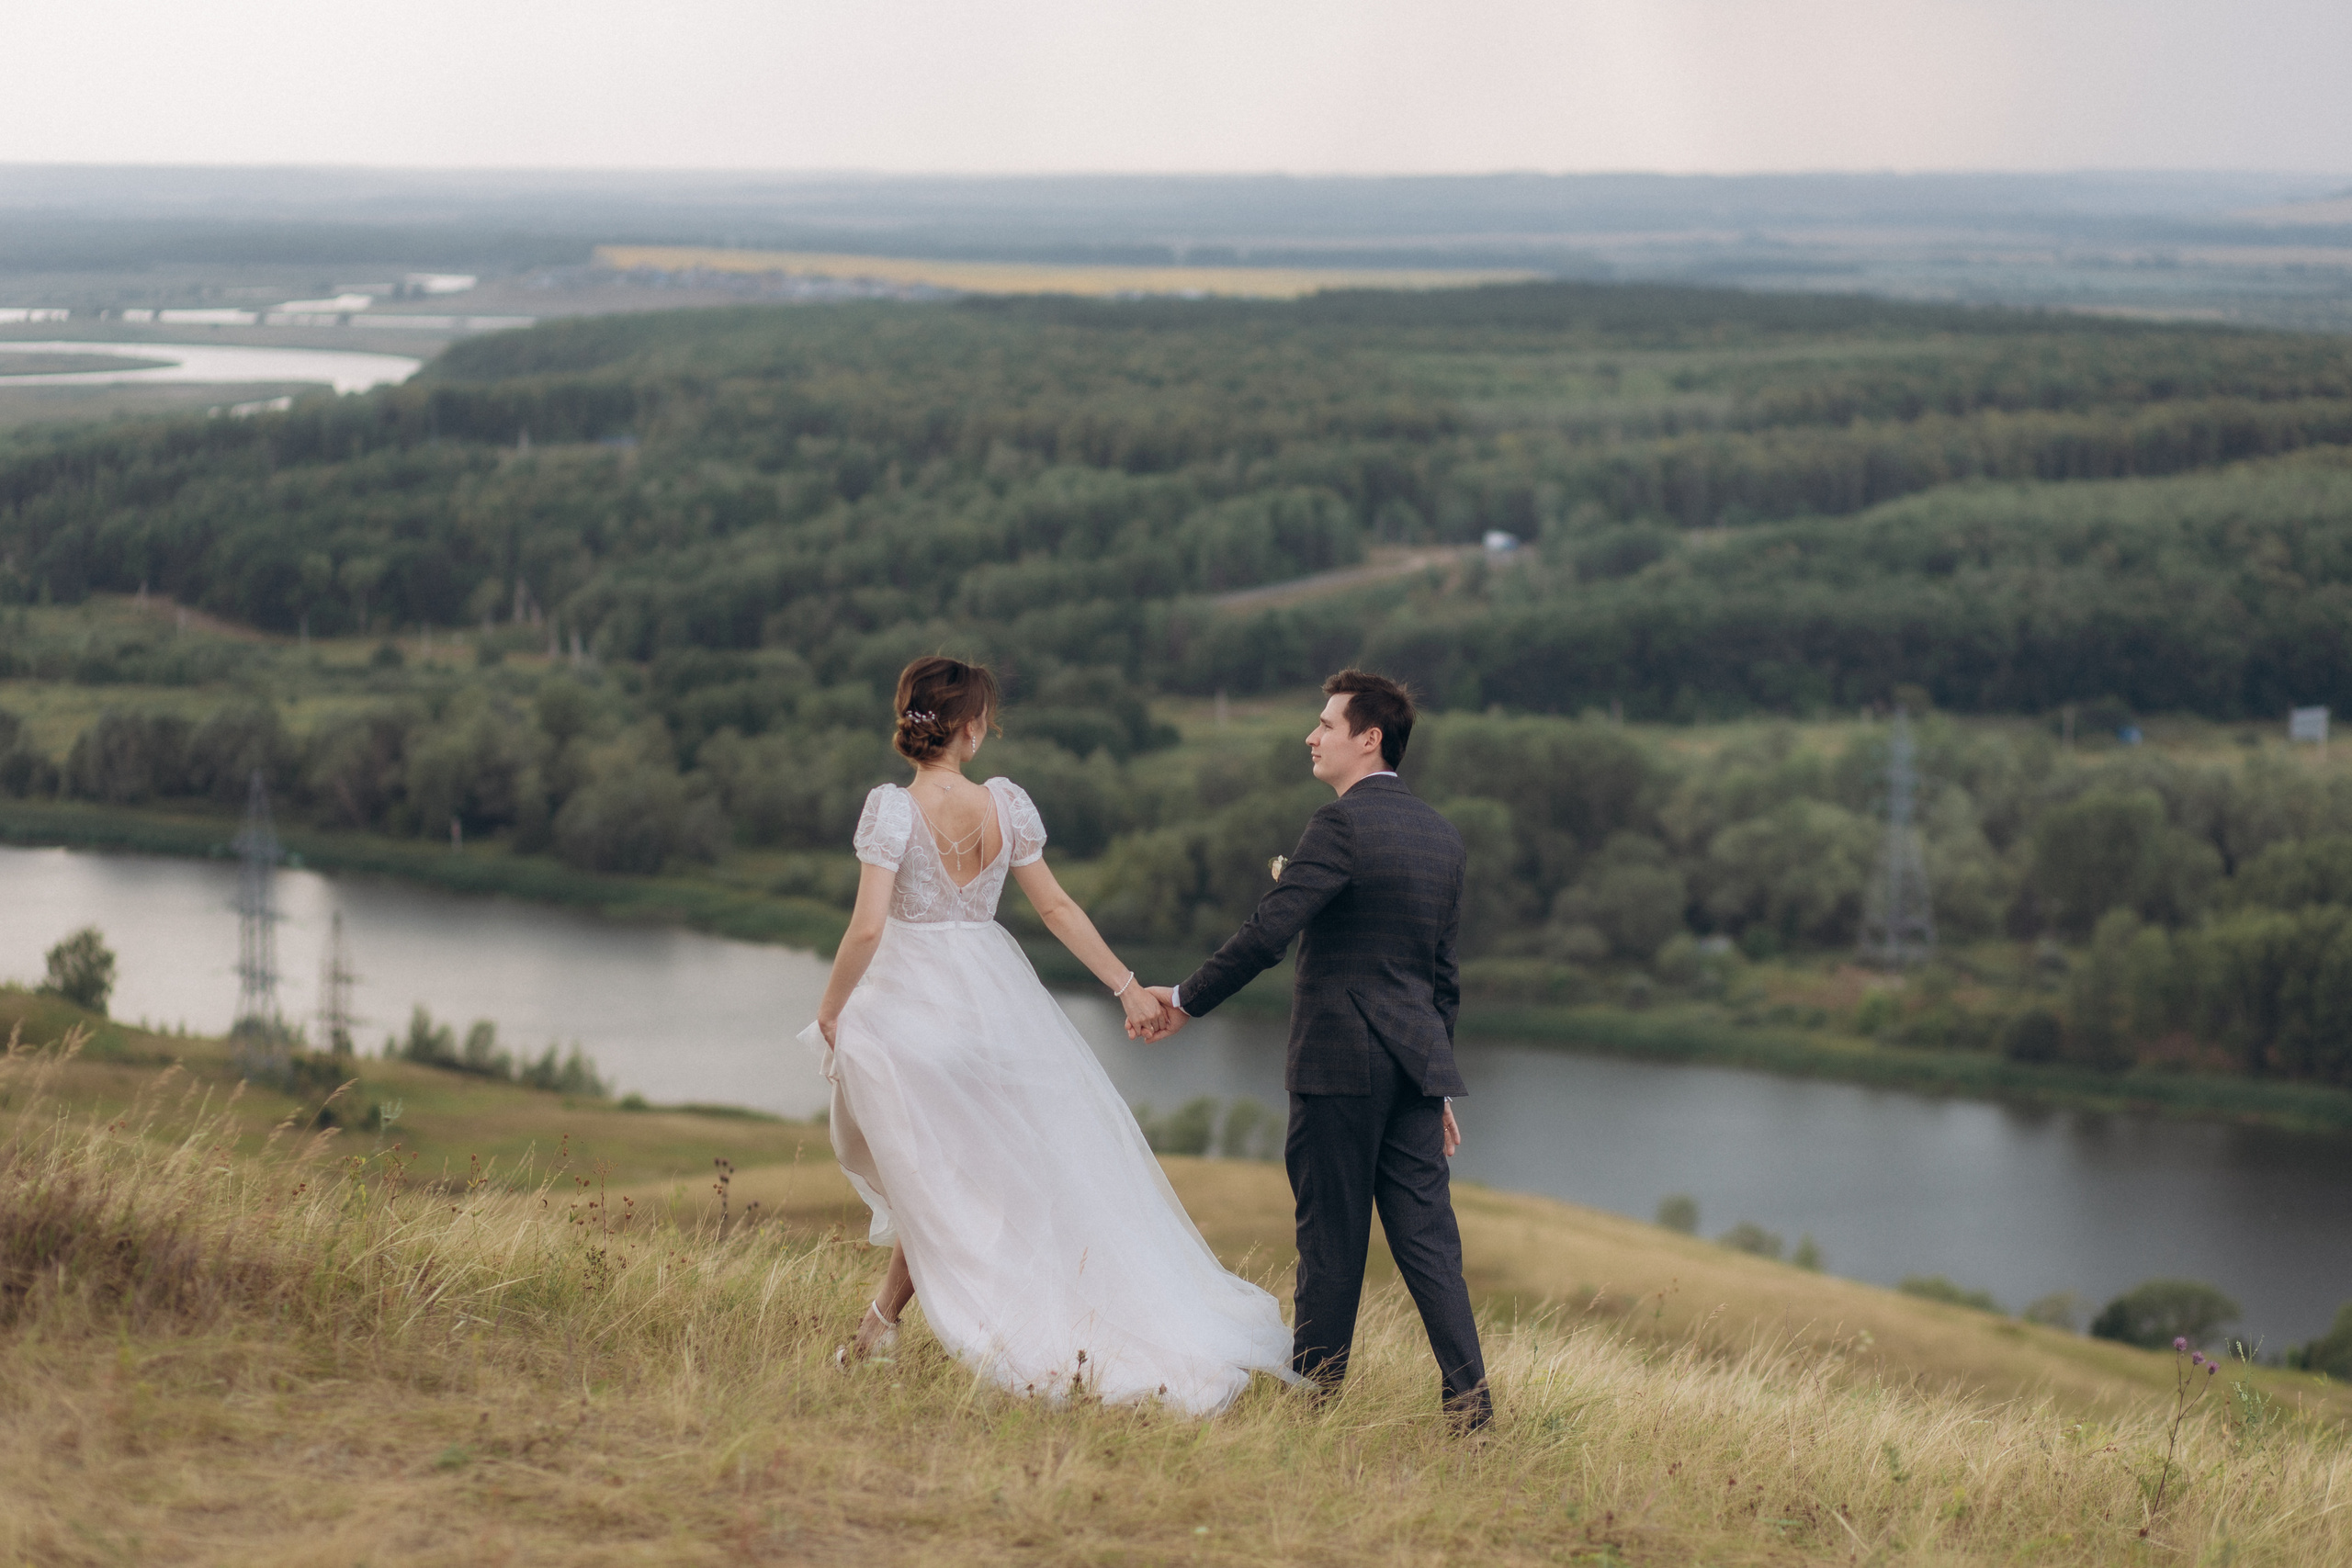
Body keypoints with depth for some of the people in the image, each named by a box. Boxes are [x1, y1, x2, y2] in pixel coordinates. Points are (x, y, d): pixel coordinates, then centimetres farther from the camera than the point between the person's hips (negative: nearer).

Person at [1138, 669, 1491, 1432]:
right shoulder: (1442, 837, 13)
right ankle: (1468, 1393, -2)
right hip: (1416, 1057, 7)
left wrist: (1186, 1000, -7)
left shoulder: (1341, 825, -12)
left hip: (1339, 1061, -7)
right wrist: (1435, 1087, 22)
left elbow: (1267, 933, -18)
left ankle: (1313, 1390, 10)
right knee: (1426, 1234, 5)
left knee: (1332, 1238, 2)